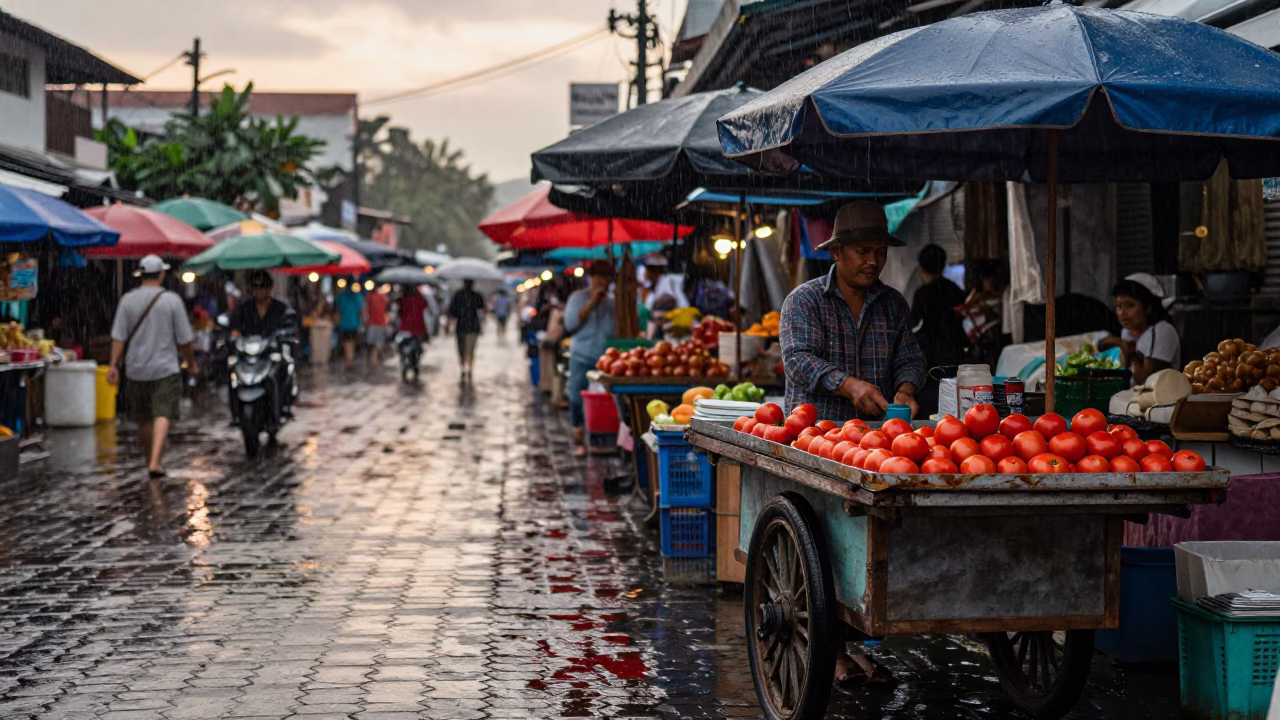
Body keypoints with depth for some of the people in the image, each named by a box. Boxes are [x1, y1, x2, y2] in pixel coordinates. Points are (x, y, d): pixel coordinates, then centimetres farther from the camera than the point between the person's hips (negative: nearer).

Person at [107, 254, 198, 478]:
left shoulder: (128, 300, 0)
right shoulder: (172, 300, -5)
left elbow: (118, 336, -4)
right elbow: (185, 338, -2)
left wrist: (113, 365, -1)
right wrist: (191, 363, 12)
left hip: (137, 369, 3)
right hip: (165, 368, -3)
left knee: (143, 419, 15)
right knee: (162, 415, -8)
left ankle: (150, 459, 28)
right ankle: (154, 462, -23)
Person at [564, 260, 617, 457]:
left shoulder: (611, 302, 14)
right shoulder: (578, 297, 3)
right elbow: (570, 324, -10)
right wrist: (591, 304, -11)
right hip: (582, 358, -3)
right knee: (578, 399, -2)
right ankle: (579, 441, 6)